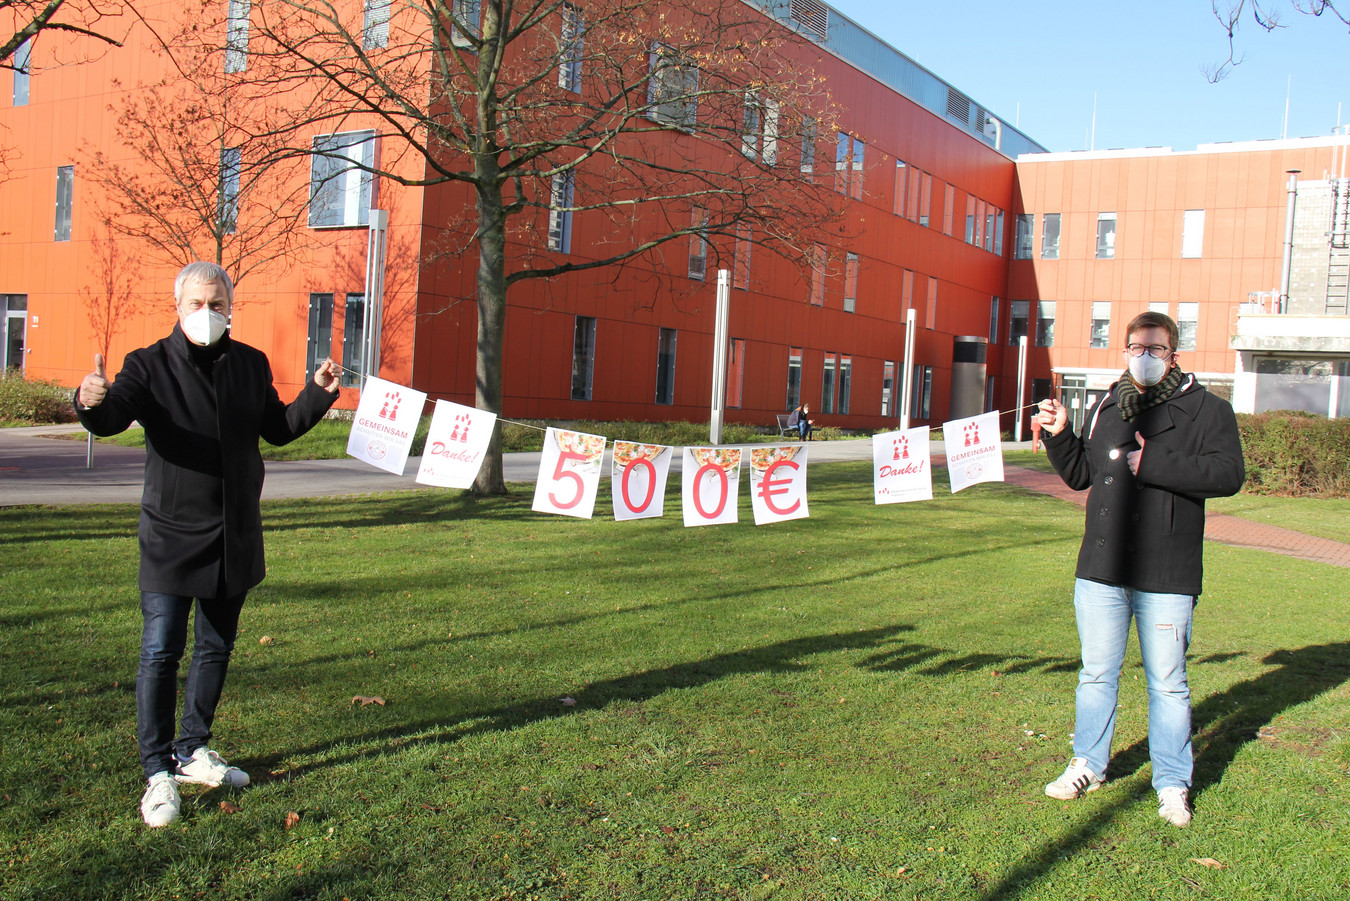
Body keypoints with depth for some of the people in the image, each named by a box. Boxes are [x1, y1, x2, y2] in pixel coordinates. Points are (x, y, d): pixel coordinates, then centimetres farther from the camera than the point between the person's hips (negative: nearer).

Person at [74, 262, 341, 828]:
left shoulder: (251, 365, 7)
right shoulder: (150, 364, -6)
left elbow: (277, 429, 15)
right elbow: (112, 420, -21)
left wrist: (317, 395, 0)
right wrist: (92, 402, -44)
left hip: (235, 536, 5)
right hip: (171, 534, -4)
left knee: (216, 649, 15)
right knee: (161, 652, -6)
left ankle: (192, 752, 31)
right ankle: (158, 772, 7)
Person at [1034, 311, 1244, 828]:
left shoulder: (1205, 410, -1)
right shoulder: (1104, 409, 13)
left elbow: (1228, 474, -15)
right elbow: (1079, 475, 19)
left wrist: (1151, 464, -18)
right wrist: (1058, 436, 3)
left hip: (1166, 576, -4)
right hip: (1101, 570, 4)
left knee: (1167, 683, 6)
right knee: (1097, 673, 14)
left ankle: (1173, 784, 20)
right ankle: (1088, 767, 29)